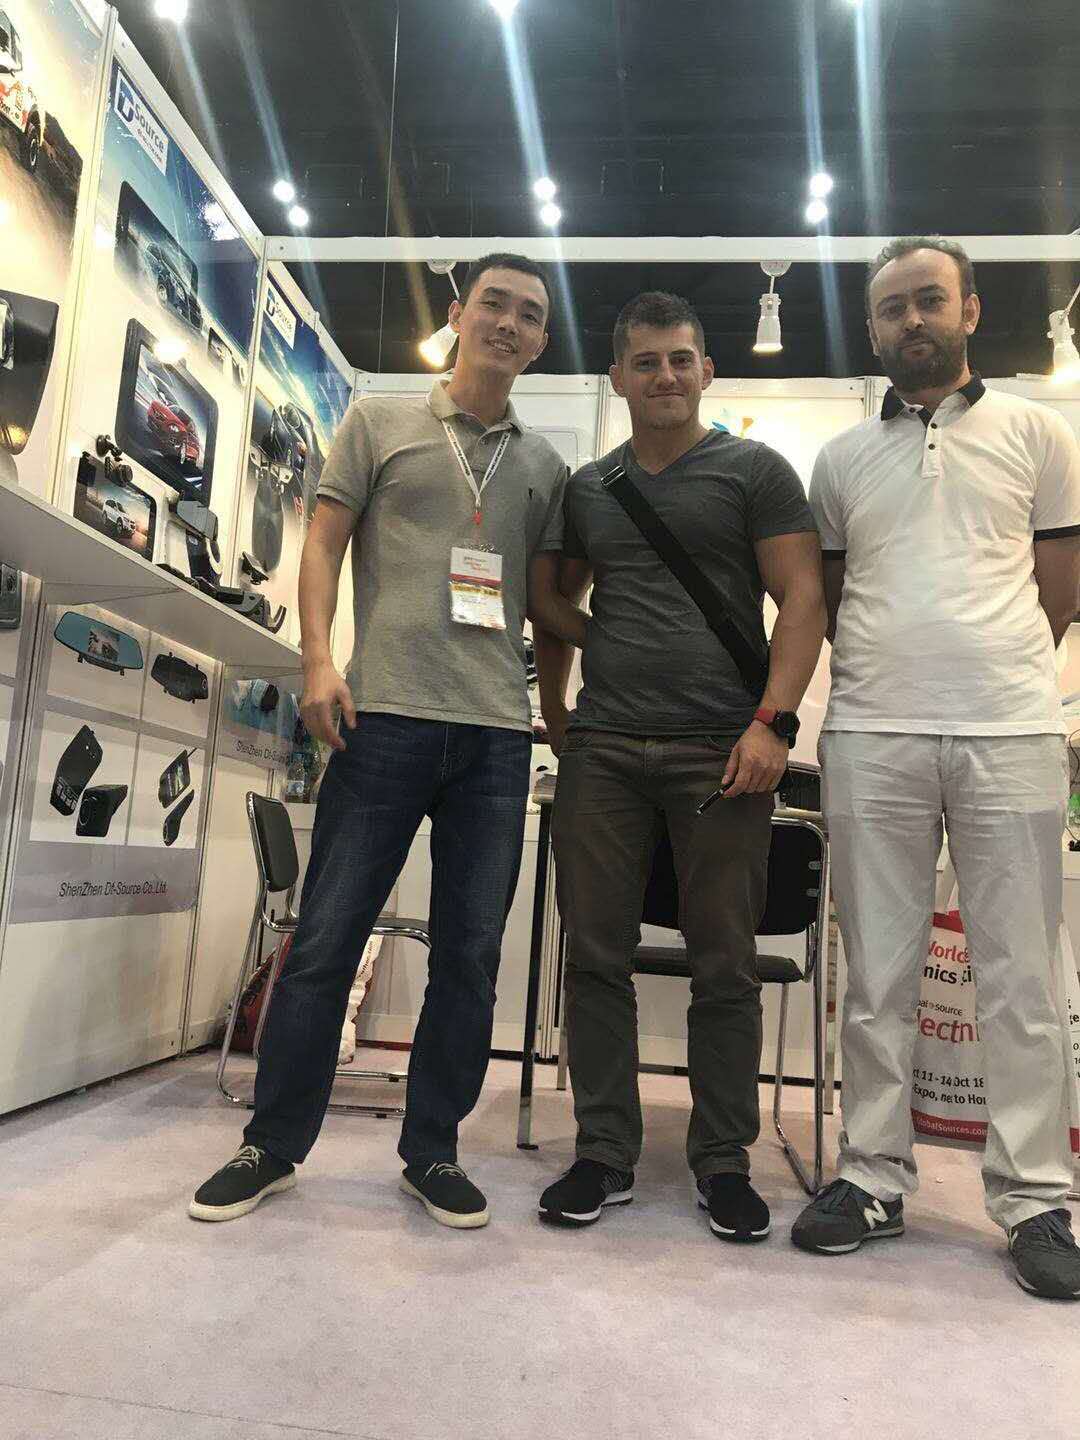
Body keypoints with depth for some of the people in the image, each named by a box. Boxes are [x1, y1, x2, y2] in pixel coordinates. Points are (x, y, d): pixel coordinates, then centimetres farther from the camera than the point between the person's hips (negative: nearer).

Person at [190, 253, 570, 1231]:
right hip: (385, 715, -2)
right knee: (326, 940, 2)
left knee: (470, 956, 6)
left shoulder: (545, 464, 18)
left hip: (499, 732, 3)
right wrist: (319, 660, -8)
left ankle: (431, 1151, 22)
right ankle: (273, 1145, 19)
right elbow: (325, 545, 6)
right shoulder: (380, 423, 11)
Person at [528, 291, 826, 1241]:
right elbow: (555, 605, 26)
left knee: (725, 965, 3)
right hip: (603, 751, 4)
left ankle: (724, 1161, 19)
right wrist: (554, 711, 17)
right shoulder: (586, 489, 18)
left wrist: (773, 720, -12)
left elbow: (803, 600, -1)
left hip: (720, 751, -3)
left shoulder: (755, 471, 7)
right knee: (596, 954, 4)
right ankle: (605, 1154, 18)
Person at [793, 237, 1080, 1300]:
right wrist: (889, 680, 6)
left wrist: (992, 682, 5)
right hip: (871, 738, 2)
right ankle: (873, 1178, 18)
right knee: (875, 975, 6)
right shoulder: (842, 458, 15)